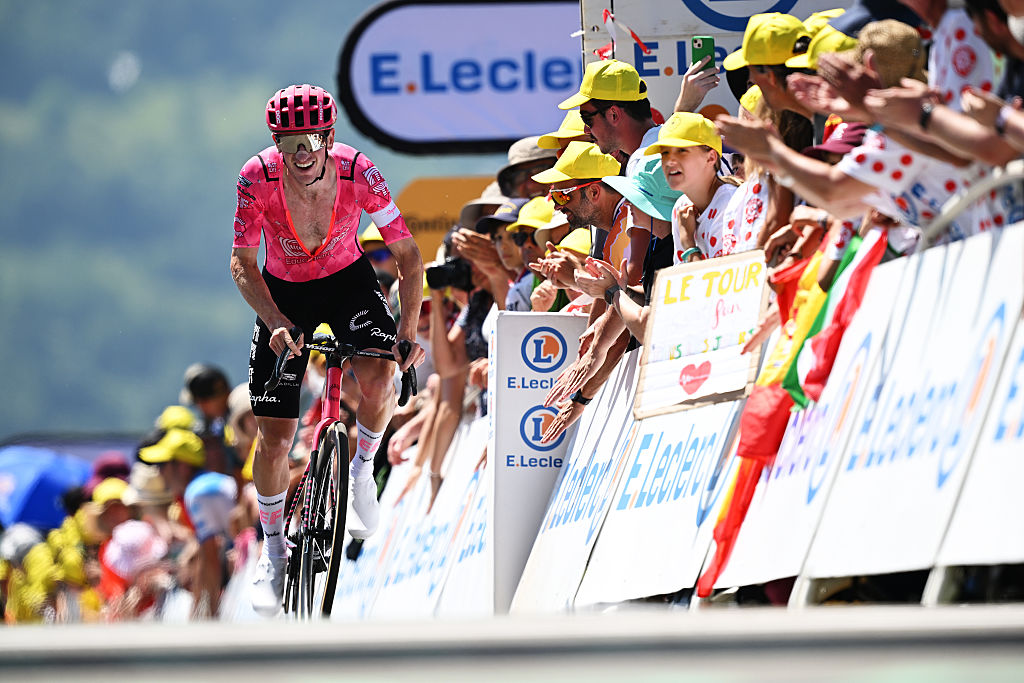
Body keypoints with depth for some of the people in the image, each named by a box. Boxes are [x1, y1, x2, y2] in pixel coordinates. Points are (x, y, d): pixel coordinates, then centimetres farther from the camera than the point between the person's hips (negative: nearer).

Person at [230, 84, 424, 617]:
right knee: (275, 435, -3)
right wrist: (276, 323, -36)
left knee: (378, 378, -31)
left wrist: (408, 328, -29)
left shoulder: (357, 172, -28)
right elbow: (243, 264, -21)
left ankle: (362, 470, 1)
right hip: (284, 293, 0)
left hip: (348, 281, 0)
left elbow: (408, 254, -20)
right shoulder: (258, 178, -28)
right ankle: (273, 550, 21)